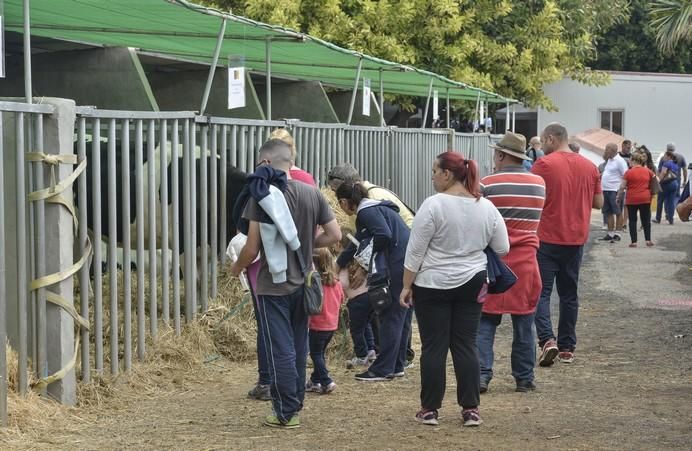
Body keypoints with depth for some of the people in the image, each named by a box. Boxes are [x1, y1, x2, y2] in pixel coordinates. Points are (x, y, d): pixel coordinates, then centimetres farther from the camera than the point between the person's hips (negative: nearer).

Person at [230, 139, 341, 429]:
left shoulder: (262, 195, -14)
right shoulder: (311, 193, 0)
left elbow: (252, 248, -14)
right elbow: (334, 235, 1)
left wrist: (237, 268, 5)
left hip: (273, 285, -5)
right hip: (302, 283, 5)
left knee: (281, 350, 2)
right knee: (298, 347, 16)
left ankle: (286, 413, 7)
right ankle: (295, 403, 26)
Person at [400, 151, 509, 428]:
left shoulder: (433, 205, -14)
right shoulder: (487, 208, 2)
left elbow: (415, 251, -12)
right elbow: (502, 249, 6)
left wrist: (407, 286, -5)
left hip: (433, 285, -4)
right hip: (471, 285, 4)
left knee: (433, 347, 2)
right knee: (466, 345, 8)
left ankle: (430, 410, 7)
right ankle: (471, 410, 8)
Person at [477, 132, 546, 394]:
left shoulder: (487, 184, -9)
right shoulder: (539, 184, 4)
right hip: (526, 260, 3)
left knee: (485, 322, 4)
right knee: (524, 322, 10)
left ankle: (482, 374, -4)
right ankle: (524, 378, 14)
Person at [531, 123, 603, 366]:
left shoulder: (544, 164, -10)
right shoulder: (589, 167, 5)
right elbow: (598, 202, 9)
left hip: (548, 239, -5)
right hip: (576, 239, 5)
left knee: (541, 292, 0)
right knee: (569, 294, 12)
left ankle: (547, 339, -17)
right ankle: (567, 348, 15)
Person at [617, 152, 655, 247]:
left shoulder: (629, 172, -8)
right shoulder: (648, 171, 3)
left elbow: (622, 187, -7)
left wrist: (619, 197, 4)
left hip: (632, 200, -3)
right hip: (645, 199, 3)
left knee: (632, 220, 5)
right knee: (646, 220, 11)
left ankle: (634, 241, 2)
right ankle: (648, 240, 8)